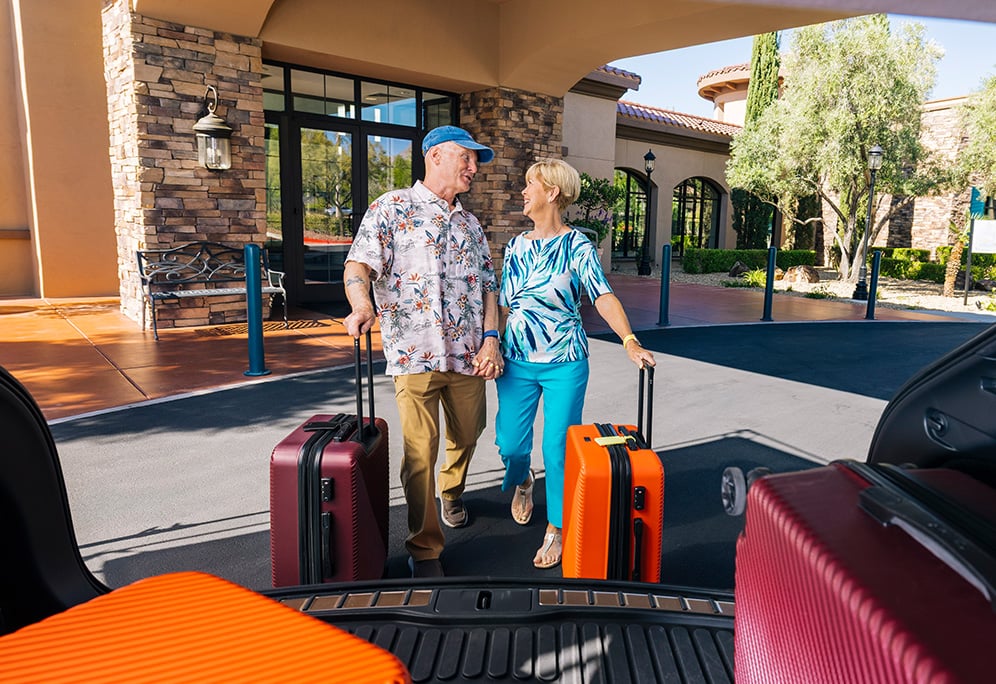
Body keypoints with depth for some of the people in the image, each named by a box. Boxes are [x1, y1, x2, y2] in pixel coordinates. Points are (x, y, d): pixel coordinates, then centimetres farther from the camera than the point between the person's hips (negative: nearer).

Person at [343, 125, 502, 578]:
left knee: (467, 436, 18)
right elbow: (358, 264, -10)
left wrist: (491, 337, 1)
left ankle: (452, 493, 49)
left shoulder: (470, 224, 17)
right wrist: (361, 305, -31)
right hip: (415, 354, -5)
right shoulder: (392, 208, 0)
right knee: (420, 453, -5)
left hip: (469, 354, 6)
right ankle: (424, 549, 11)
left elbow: (488, 284, 16)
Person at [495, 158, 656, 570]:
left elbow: (603, 296, -17)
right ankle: (522, 481, 42)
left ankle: (556, 528, 19)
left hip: (565, 364, -4)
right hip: (517, 362, 4)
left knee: (558, 448, 0)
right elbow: (504, 305, 13)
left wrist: (630, 341, -29)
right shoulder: (516, 246, 8)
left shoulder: (577, 246, -6)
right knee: (510, 443, 6)